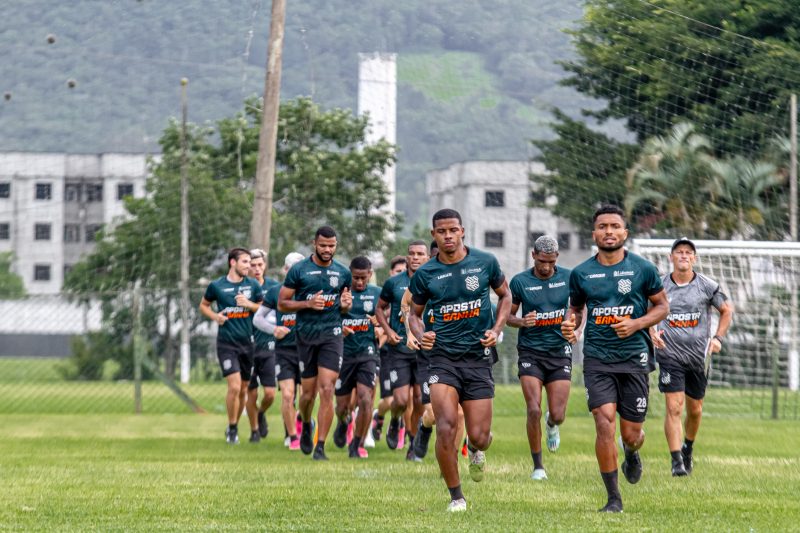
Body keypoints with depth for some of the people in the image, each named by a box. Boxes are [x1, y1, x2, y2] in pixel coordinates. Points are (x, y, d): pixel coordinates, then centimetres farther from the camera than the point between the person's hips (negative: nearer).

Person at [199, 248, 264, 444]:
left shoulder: (253, 285, 5)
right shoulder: (216, 286, -1)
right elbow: (203, 305, 13)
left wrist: (249, 304, -8)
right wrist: (215, 316, -6)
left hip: (247, 342, 3)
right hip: (226, 343, -3)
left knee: (243, 390, 8)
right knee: (234, 386, -16)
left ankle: (233, 427, 25)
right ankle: (232, 428, 0)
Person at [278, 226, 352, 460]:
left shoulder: (342, 272, 8)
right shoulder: (299, 270, -2)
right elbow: (282, 304, 0)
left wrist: (345, 305, -3)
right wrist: (308, 303, -15)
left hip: (331, 335, 1)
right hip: (306, 335, -1)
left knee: (327, 391, -11)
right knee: (308, 393, 6)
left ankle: (320, 446, -8)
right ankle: (306, 426, 39)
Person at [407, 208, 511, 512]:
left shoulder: (485, 262, 0)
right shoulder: (425, 274, 0)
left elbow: (505, 295, 15)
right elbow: (415, 313, 14)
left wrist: (496, 330, 0)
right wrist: (420, 335, -8)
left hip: (478, 357, 0)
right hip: (443, 357, 0)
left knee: (479, 436, -2)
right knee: (446, 427, -17)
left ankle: (475, 450, 39)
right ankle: (455, 496, -2)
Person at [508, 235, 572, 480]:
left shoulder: (568, 277, 0)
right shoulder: (520, 281, -4)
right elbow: (508, 314, 6)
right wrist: (521, 321, -16)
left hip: (559, 350, 1)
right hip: (530, 351, -1)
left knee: (558, 415, -2)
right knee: (534, 410, -13)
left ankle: (551, 424, 38)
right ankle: (537, 465, 2)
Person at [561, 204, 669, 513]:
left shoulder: (643, 269, -1)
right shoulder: (581, 273, 4)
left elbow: (662, 306, 7)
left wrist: (637, 324, -11)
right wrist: (570, 323, -4)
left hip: (634, 357, 0)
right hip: (597, 358, 0)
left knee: (631, 433, 4)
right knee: (604, 423, -16)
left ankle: (631, 454, 44)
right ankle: (613, 499, -6)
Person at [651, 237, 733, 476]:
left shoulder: (707, 286, -1)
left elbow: (727, 310, 13)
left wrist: (718, 338, 2)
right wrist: (652, 333, -5)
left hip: (698, 356, 2)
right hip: (670, 355, -2)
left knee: (695, 410, 12)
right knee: (673, 407, -14)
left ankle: (688, 448, 40)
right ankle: (676, 461, -13)